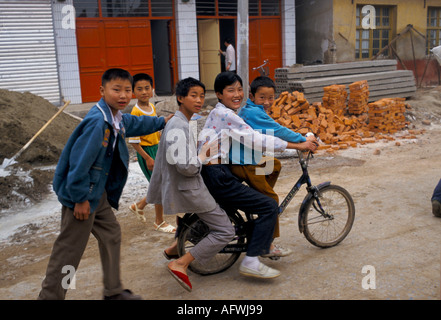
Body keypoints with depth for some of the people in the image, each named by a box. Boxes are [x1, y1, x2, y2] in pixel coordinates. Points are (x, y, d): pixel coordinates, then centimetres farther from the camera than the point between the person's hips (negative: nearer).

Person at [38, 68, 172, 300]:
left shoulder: (118, 119, 5)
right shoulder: (97, 121, -26)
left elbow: (134, 124, 31)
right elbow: (79, 162, -27)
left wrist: (162, 122, 39)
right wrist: (80, 199, -21)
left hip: (98, 193, 10)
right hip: (82, 194, -10)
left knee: (111, 235, 18)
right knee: (69, 250, 0)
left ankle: (113, 291, 34)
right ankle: (49, 296, 15)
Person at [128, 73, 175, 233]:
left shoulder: (152, 108, 5)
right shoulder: (136, 112, -19)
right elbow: (133, 141, -19)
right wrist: (147, 158, -20)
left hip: (157, 149, 8)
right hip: (145, 152, -8)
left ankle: (139, 206, 34)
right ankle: (159, 222, 19)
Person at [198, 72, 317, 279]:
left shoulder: (221, 113, 18)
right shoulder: (224, 114, -12)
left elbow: (249, 139, 23)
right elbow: (255, 140, -16)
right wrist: (296, 145, -12)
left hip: (215, 174, 11)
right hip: (217, 178, -11)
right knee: (270, 207, -11)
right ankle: (251, 262, -10)